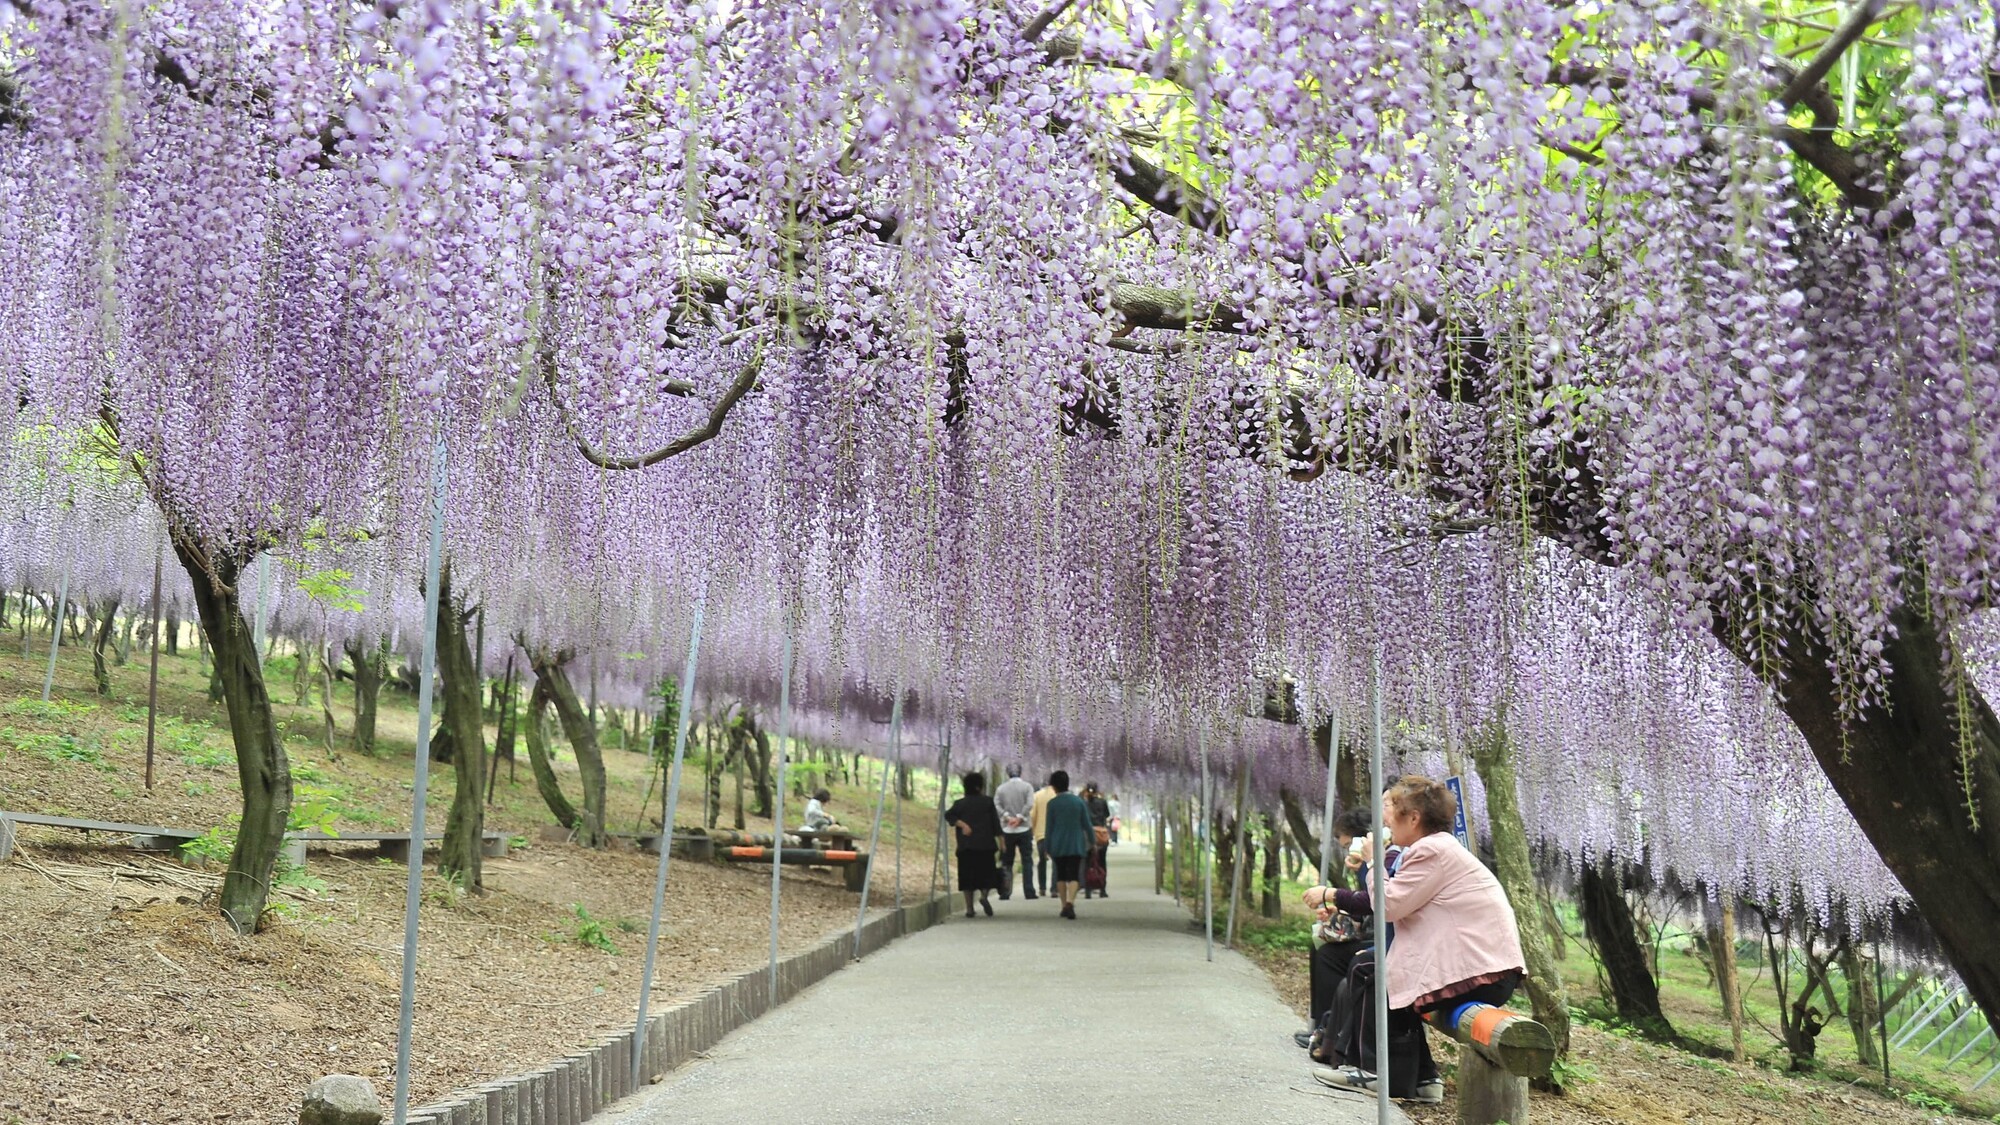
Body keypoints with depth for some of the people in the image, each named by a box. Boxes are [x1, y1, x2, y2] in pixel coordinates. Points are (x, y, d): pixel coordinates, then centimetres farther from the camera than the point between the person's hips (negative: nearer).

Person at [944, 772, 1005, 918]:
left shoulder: (960, 803, 4)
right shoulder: (987, 801, 2)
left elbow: (948, 815, -12)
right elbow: (996, 823, 1)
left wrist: (961, 824, -12)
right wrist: (1000, 841, 5)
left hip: (966, 846, 1)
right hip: (985, 845, -1)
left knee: (967, 876, 6)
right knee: (986, 873, 8)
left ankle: (969, 908, 4)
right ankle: (983, 895, -19)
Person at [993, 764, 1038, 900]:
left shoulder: (1001, 788, 4)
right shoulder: (1027, 786, -1)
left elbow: (996, 805, -9)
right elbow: (1029, 805, -14)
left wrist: (1007, 817, -12)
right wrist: (1019, 818, -13)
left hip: (1006, 830, 1)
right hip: (1024, 829, -1)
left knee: (1006, 863, 8)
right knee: (1027, 861, 3)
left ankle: (1005, 893, 4)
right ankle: (1029, 892, -3)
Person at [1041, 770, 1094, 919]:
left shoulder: (1052, 803, -5)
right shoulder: (1079, 801, 1)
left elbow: (1048, 827, -3)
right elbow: (1086, 823, 5)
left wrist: (1047, 847, 5)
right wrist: (1092, 841, 16)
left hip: (1058, 845, 0)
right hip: (1076, 844, 0)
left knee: (1061, 876, 13)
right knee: (1073, 875, -3)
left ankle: (1065, 906, 17)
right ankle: (1070, 903, -24)